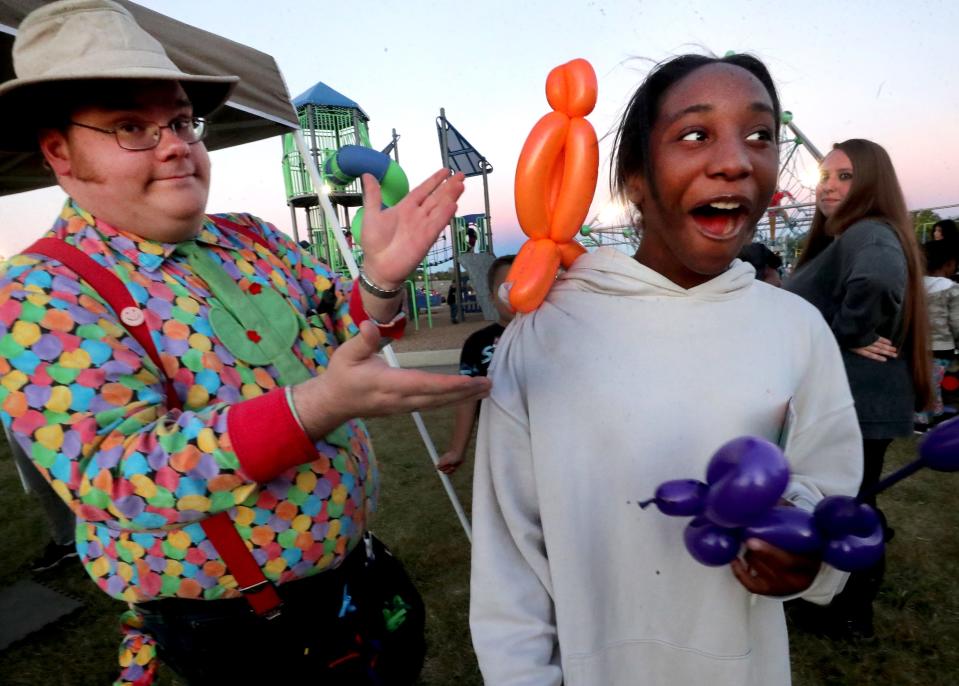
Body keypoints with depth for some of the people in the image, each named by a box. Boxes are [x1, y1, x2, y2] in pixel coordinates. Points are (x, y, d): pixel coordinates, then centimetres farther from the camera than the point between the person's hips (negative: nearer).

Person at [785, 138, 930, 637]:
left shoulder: (867, 233, -19)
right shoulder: (848, 236, 14)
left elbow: (879, 279, -41)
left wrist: (849, 336, -27)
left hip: (854, 403, -11)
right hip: (859, 399, 11)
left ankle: (848, 614, 25)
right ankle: (851, 602, 41)